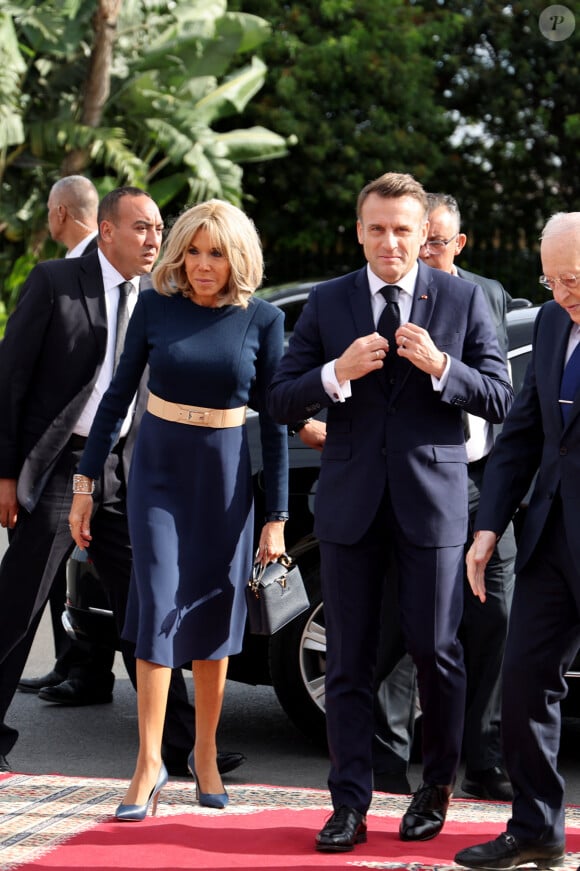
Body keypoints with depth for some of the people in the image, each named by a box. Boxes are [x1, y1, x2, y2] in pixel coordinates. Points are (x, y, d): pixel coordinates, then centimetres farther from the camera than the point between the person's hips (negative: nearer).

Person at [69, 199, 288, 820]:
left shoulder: (262, 320, -4)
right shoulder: (155, 306, -3)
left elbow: (273, 422, -1)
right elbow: (119, 393, 3)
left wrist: (276, 517, -2)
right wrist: (85, 481, 0)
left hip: (226, 476, 0)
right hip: (159, 471, 0)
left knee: (213, 618, 7)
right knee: (158, 609, -8)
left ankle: (205, 754, 22)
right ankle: (149, 764, -3)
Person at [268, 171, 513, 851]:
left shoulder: (463, 299, 3)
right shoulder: (327, 302, 7)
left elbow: (501, 399, 0)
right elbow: (282, 401, 3)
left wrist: (441, 367, -16)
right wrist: (338, 372, -15)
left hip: (432, 496, -1)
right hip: (350, 501, 1)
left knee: (434, 650, 3)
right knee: (348, 660, 4)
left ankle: (437, 788, 22)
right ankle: (350, 805, 9)